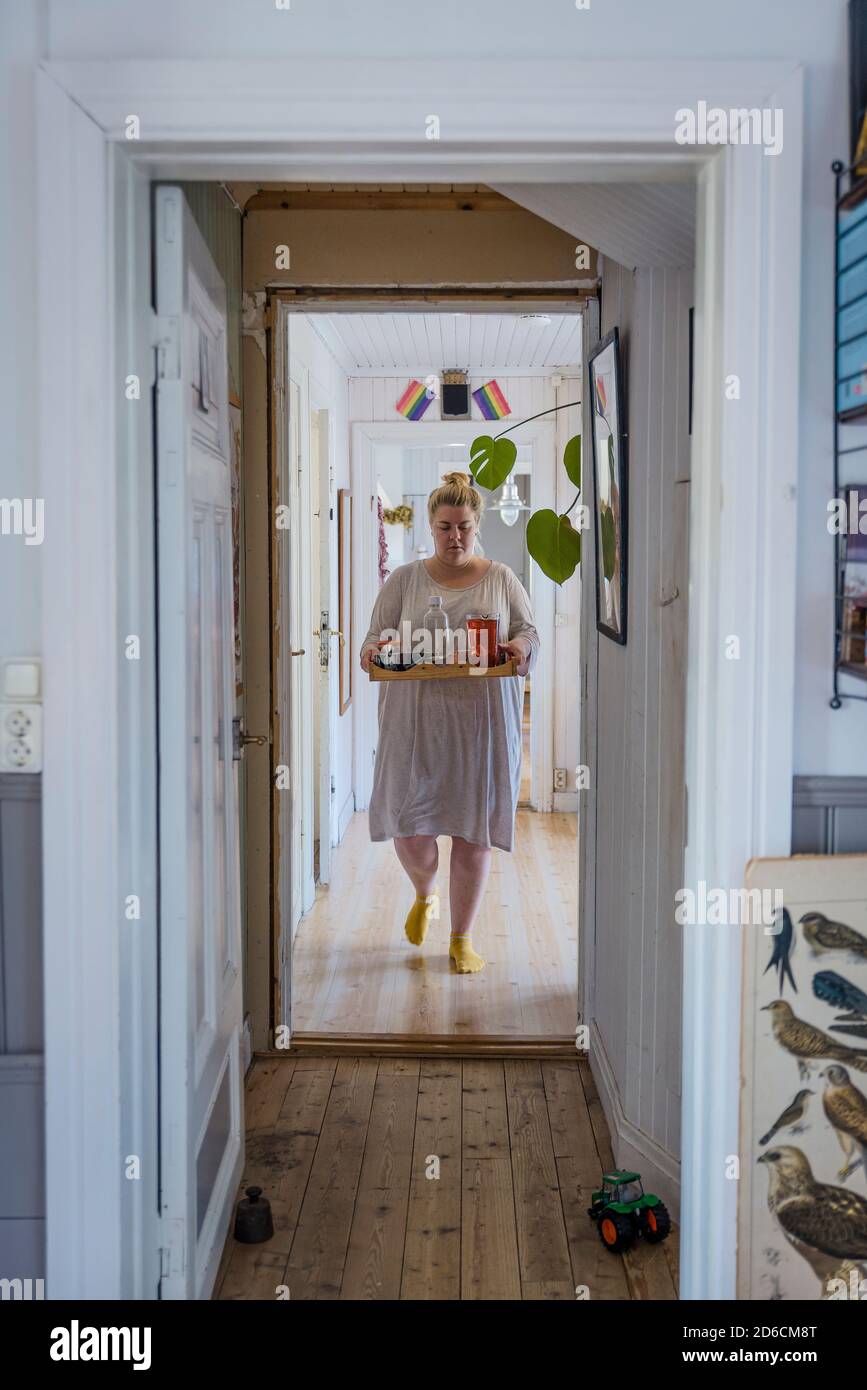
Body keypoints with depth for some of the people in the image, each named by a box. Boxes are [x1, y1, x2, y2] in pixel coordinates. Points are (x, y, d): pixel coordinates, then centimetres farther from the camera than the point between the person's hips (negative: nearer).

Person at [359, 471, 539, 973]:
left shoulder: (502, 579, 10)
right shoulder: (405, 580, 9)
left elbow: (531, 635, 7)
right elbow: (376, 638, 7)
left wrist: (518, 648, -16)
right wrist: (375, 649, -17)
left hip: (482, 722, 0)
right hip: (417, 720, 0)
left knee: (473, 829, 2)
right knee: (409, 826, -3)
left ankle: (462, 938, 16)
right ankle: (425, 895, 32)